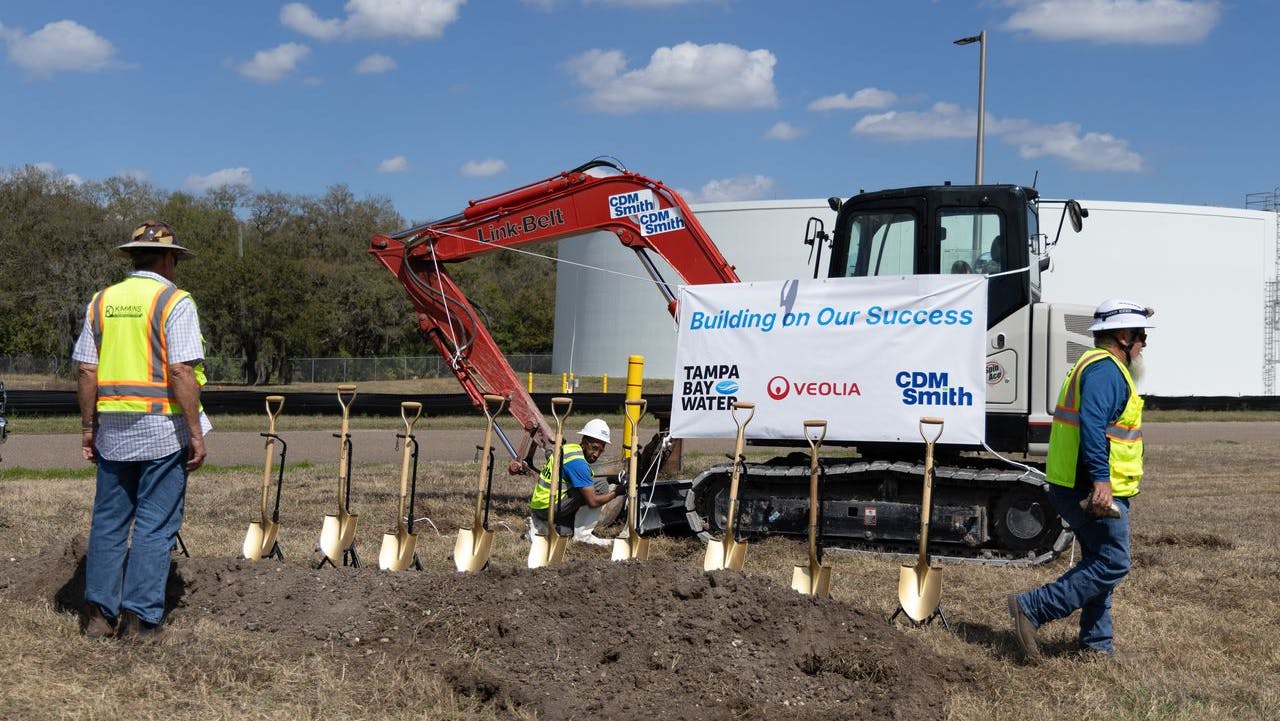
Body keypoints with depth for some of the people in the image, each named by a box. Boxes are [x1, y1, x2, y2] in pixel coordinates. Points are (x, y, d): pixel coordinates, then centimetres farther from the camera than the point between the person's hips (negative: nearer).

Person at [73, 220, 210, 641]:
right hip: (162, 430, -5)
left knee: (108, 521, 13)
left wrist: (88, 426, 14)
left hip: (112, 429, 5)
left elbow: (86, 371, 7)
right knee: (155, 525, 1)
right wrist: (195, 432, -12)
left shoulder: (102, 301, 9)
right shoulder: (174, 302, -7)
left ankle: (100, 614, 17)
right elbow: (181, 372, -15)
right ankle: (140, 618, 2)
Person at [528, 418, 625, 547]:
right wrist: (616, 492, -7)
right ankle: (583, 534, -10)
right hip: (549, 508, -9)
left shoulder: (568, 448, 9)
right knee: (602, 487, -13)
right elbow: (593, 501, -22)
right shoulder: (577, 462, -19)